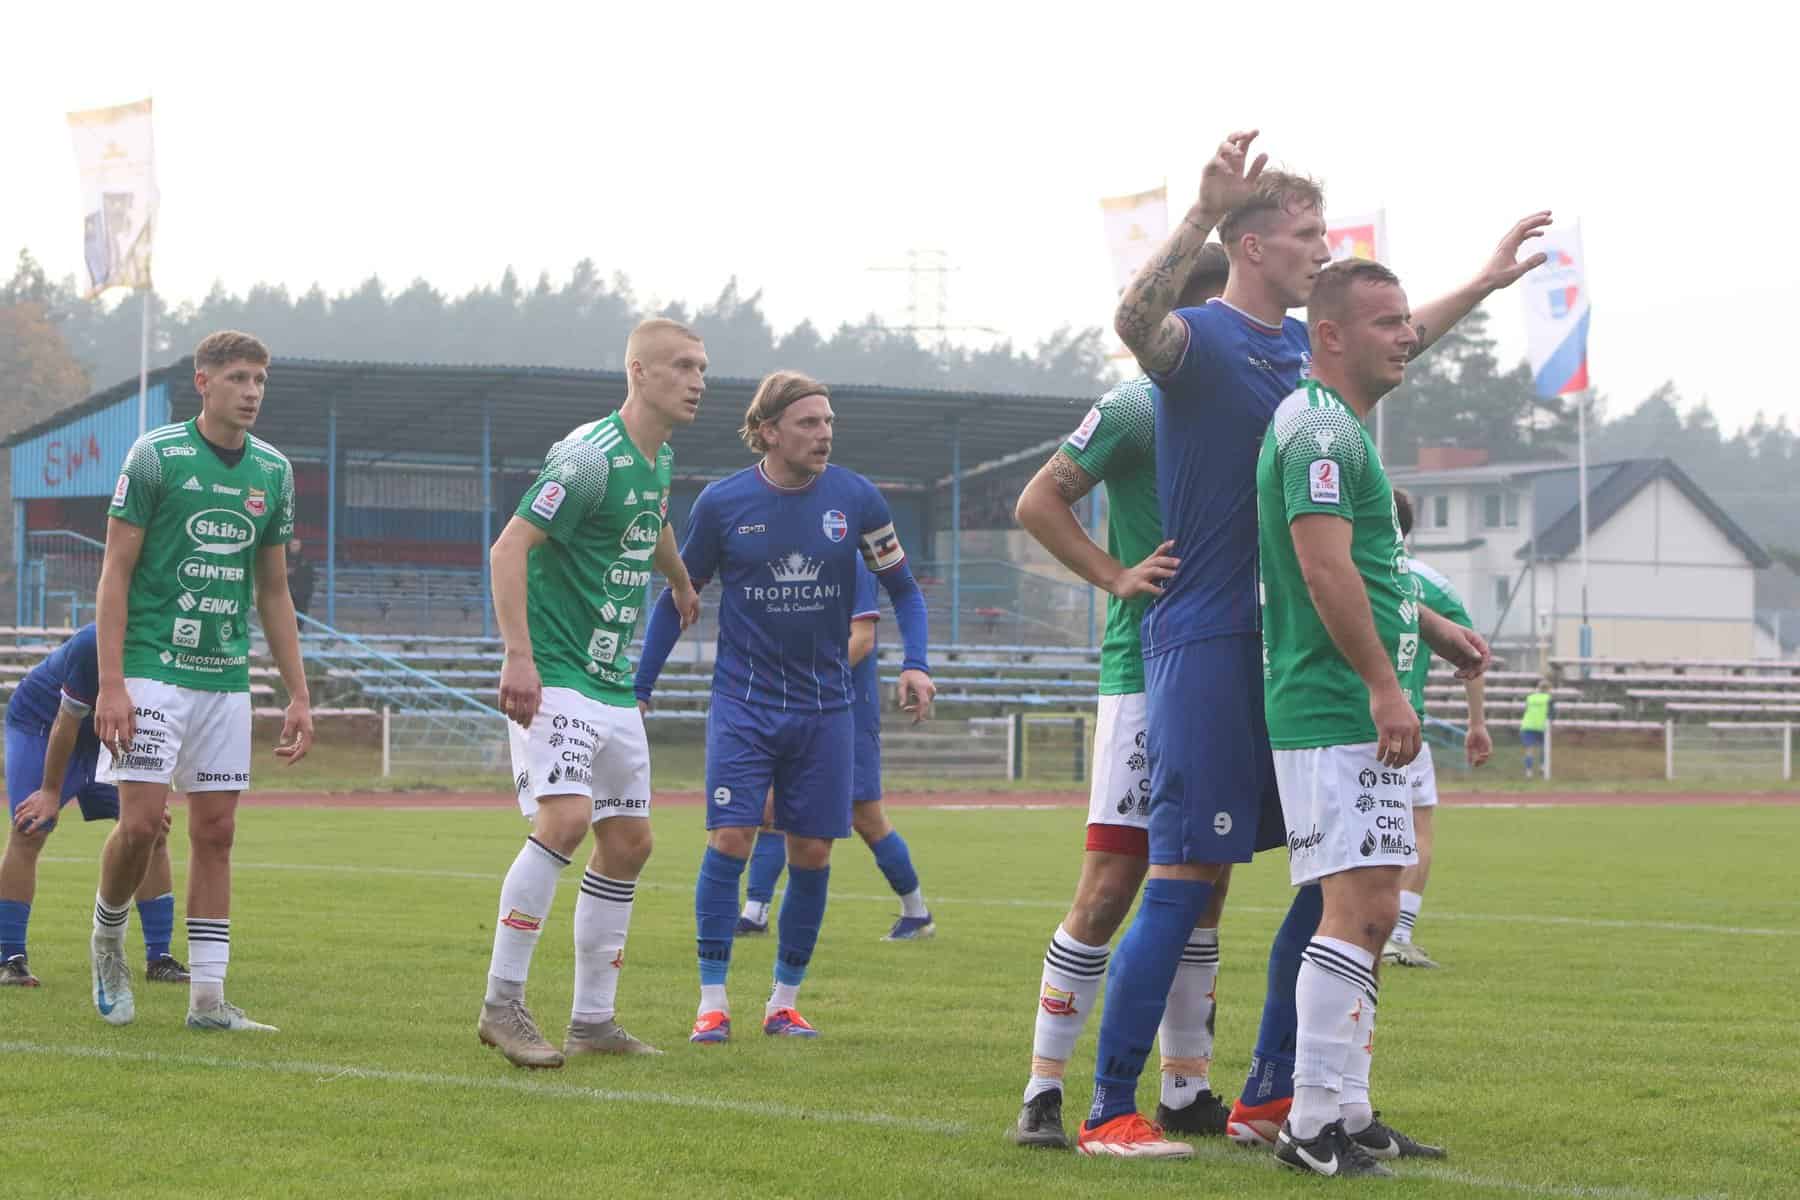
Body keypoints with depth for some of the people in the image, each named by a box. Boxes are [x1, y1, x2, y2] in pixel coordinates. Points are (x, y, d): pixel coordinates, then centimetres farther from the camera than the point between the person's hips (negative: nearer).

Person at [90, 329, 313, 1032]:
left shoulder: (272, 471, 9)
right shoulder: (156, 456, -6)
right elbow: (115, 573, -6)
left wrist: (298, 696, 12)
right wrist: (110, 684, -15)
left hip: (227, 678, 5)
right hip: (152, 670, -5)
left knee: (216, 831, 3)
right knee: (141, 821, -11)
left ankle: (207, 996, 5)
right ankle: (107, 934, 17)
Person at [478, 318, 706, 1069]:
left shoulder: (658, 459, 11)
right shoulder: (590, 457, -17)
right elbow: (509, 548, -22)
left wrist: (682, 583, 50)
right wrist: (518, 657, -29)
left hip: (615, 683, 9)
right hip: (555, 676, -9)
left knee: (628, 841, 9)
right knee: (565, 816, -23)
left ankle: (593, 1020, 16)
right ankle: (502, 1005, -17)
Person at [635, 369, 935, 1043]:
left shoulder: (856, 500, -2)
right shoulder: (722, 503, -4)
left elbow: (902, 586, 9)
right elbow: (677, 597, 7)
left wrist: (916, 664, -7)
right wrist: (639, 688, 5)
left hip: (824, 707, 2)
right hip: (743, 702, -2)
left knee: (812, 853, 2)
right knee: (730, 840, -12)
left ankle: (784, 1002, 15)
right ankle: (713, 1002, -4)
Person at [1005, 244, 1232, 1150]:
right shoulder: (1138, 407, -7)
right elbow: (1037, 503, -7)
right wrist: (1117, 576, -16)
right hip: (1147, 672, -6)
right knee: (1108, 887, -9)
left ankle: (1185, 1090, 18)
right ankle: (1044, 1089, -3)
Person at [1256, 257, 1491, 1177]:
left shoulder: (1342, 427, 20)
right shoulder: (1318, 430, -14)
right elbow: (1325, 567, -24)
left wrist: (1431, 629, 33)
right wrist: (1384, 684, -24)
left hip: (1363, 718, 11)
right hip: (1335, 713, -11)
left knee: (1365, 912, 13)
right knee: (1360, 909, -14)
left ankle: (1345, 1112, 18)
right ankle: (1314, 1124, -13)